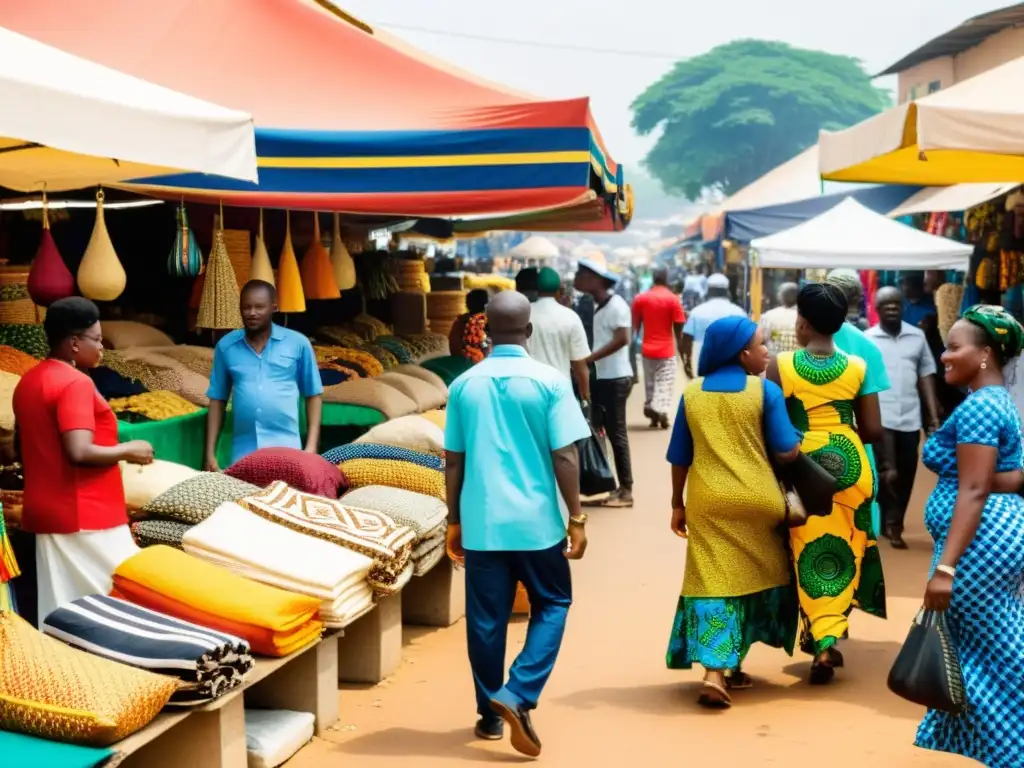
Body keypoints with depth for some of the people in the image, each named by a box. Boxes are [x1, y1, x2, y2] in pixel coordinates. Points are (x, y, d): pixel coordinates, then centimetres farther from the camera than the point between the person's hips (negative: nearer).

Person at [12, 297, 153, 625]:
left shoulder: (28, 381, 12)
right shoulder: (75, 383, -16)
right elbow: (80, 452, -24)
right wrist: (128, 450, -11)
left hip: (46, 513, 9)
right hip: (85, 515, -9)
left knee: (62, 609, 10)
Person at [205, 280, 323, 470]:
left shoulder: (298, 343, 2)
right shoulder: (225, 346, 7)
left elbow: (313, 395, 7)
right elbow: (217, 400, 12)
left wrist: (311, 446, -1)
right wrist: (210, 452, 7)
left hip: (286, 449, -2)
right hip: (242, 452, 2)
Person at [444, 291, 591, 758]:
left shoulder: (464, 385, 1)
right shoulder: (549, 382, -7)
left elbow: (454, 461, 5)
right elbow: (564, 458, -10)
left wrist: (454, 521, 14)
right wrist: (576, 518, -2)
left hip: (481, 523, 2)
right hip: (536, 521, -2)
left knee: (486, 618, 11)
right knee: (552, 604, 14)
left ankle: (490, 713, 20)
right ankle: (517, 695, -1)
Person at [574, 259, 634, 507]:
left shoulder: (615, 305, -12)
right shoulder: (598, 306, 14)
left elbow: (621, 339, -21)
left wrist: (588, 358, -23)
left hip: (616, 377, -9)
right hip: (603, 377, 9)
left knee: (617, 433, -5)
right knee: (610, 431, 10)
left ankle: (626, 490, 0)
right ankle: (619, 487, 15)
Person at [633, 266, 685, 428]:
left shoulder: (640, 298, 2)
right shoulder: (673, 299, -8)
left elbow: (635, 324, 7)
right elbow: (678, 326, -6)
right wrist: (680, 342, 9)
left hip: (647, 349, 3)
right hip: (666, 350, -3)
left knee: (650, 383, 15)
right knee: (665, 383, 0)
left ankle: (651, 410, 18)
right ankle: (661, 411, -15)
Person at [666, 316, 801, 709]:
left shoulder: (691, 393, 3)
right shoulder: (765, 391, -6)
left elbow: (680, 457, 6)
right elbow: (787, 452, -7)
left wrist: (677, 504, 15)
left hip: (708, 503, 1)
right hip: (756, 500, -1)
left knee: (713, 581, 1)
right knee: (752, 576, 16)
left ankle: (714, 672, -13)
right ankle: (732, 666, 25)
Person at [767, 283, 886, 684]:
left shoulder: (780, 366, -9)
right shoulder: (858, 367, -4)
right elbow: (873, 431, -2)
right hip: (850, 463, 1)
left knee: (810, 552, 9)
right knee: (844, 550, 14)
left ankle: (821, 636, 4)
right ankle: (832, 632, 10)